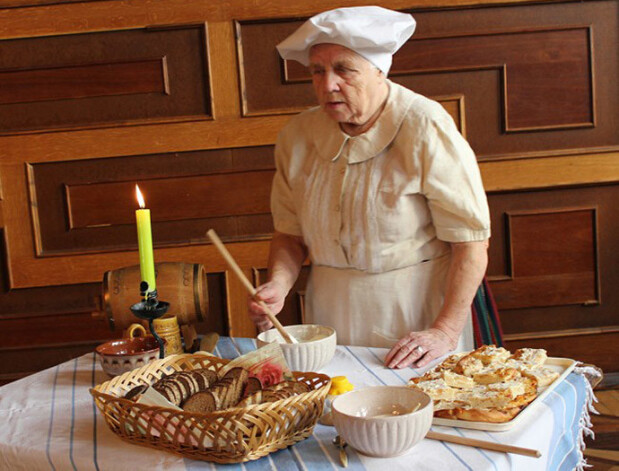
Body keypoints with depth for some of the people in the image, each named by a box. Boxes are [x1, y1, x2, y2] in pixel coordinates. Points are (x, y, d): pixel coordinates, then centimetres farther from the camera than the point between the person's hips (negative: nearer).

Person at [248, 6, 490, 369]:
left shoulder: (426, 129, -15)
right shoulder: (297, 137, -1)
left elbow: (470, 241, -16)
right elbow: (291, 234, 8)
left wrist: (446, 331, -21)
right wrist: (278, 285, -10)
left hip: (417, 313, -3)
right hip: (332, 316, 4)